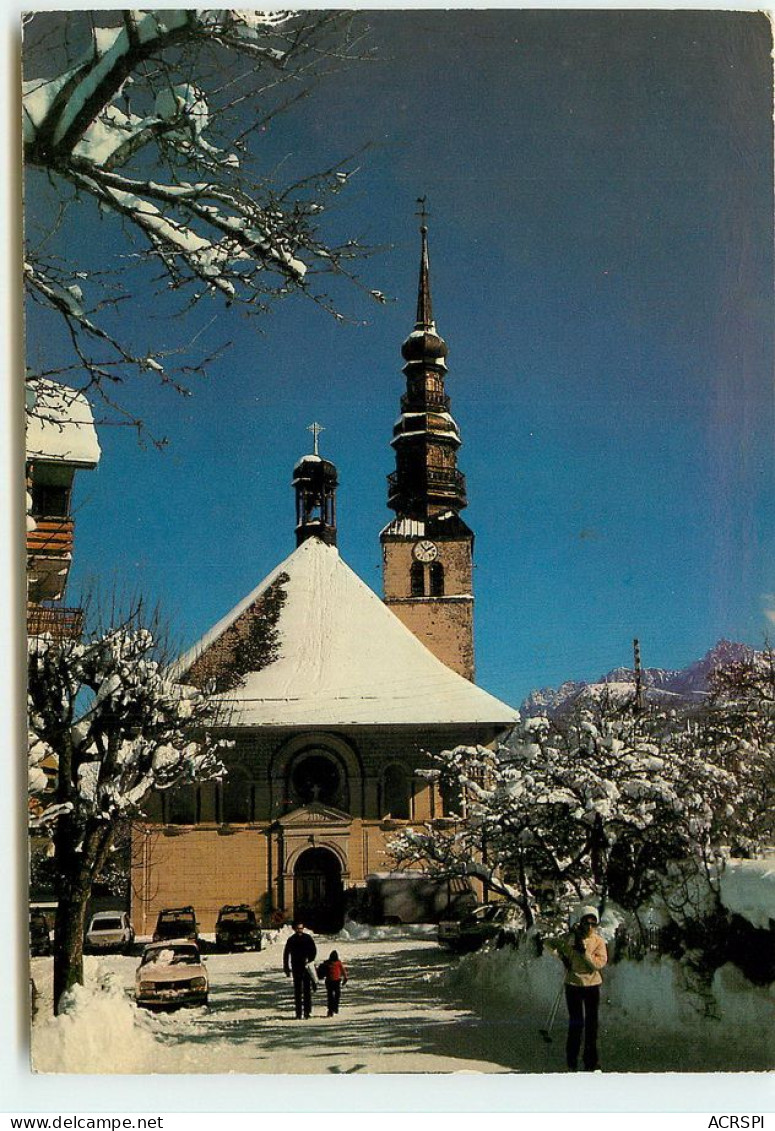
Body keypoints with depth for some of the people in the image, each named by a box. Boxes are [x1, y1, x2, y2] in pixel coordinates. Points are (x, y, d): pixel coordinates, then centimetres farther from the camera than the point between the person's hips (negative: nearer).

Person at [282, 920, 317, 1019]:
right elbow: (286, 955, 8)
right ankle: (299, 1013, 3)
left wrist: (309, 961, -11)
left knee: (308, 989, -2)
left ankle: (308, 1011, 4)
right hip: (296, 968, 1)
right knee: (297, 991, 1)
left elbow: (314, 950, 3)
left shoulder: (308, 938, 1)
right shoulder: (291, 940, 4)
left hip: (307, 967, -1)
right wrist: (287, 969, 5)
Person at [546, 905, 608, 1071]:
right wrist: (561, 955, -4)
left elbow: (600, 963, -13)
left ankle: (590, 1061, 15)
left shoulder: (598, 941, -1)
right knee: (576, 1022, 0)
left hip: (592, 985, 1)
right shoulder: (570, 937, -3)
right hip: (573, 984, -1)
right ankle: (572, 1060, 10)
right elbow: (550, 943, 9)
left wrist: (584, 952, -22)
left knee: (591, 1023, 6)